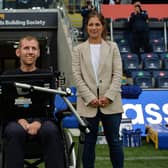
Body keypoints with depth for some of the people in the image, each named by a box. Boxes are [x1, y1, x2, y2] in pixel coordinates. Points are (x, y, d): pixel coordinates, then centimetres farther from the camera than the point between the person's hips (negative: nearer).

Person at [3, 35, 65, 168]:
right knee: (15, 131, -35)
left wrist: (37, 122, -19)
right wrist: (21, 120, -16)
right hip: (16, 120, 0)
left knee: (51, 131, -34)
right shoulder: (8, 76, 14)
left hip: (41, 119, 0)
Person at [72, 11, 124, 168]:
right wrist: (90, 98, -11)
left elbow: (117, 74, 2)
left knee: (114, 141, 5)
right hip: (88, 103, 0)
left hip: (110, 102, 0)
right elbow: (77, 76, 0)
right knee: (89, 142, 6)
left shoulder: (112, 47, 9)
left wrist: (109, 96, -11)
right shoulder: (78, 49, 8)